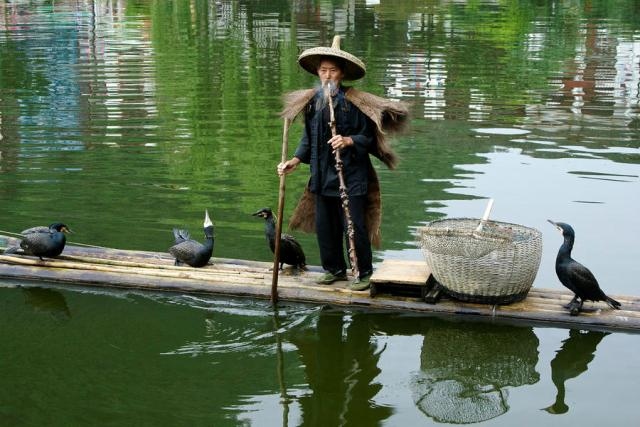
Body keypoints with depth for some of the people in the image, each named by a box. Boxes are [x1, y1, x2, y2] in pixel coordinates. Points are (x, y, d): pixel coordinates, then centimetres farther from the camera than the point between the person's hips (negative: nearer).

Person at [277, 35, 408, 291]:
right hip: (322, 174, 5)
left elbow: (368, 136, -7)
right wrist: (296, 160, 3)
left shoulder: (355, 102, -9)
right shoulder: (312, 102, 6)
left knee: (354, 226, -4)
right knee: (324, 225, 11)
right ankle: (334, 269, 27)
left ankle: (363, 273, 11)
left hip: (351, 174, -5)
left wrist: (349, 141, -24)